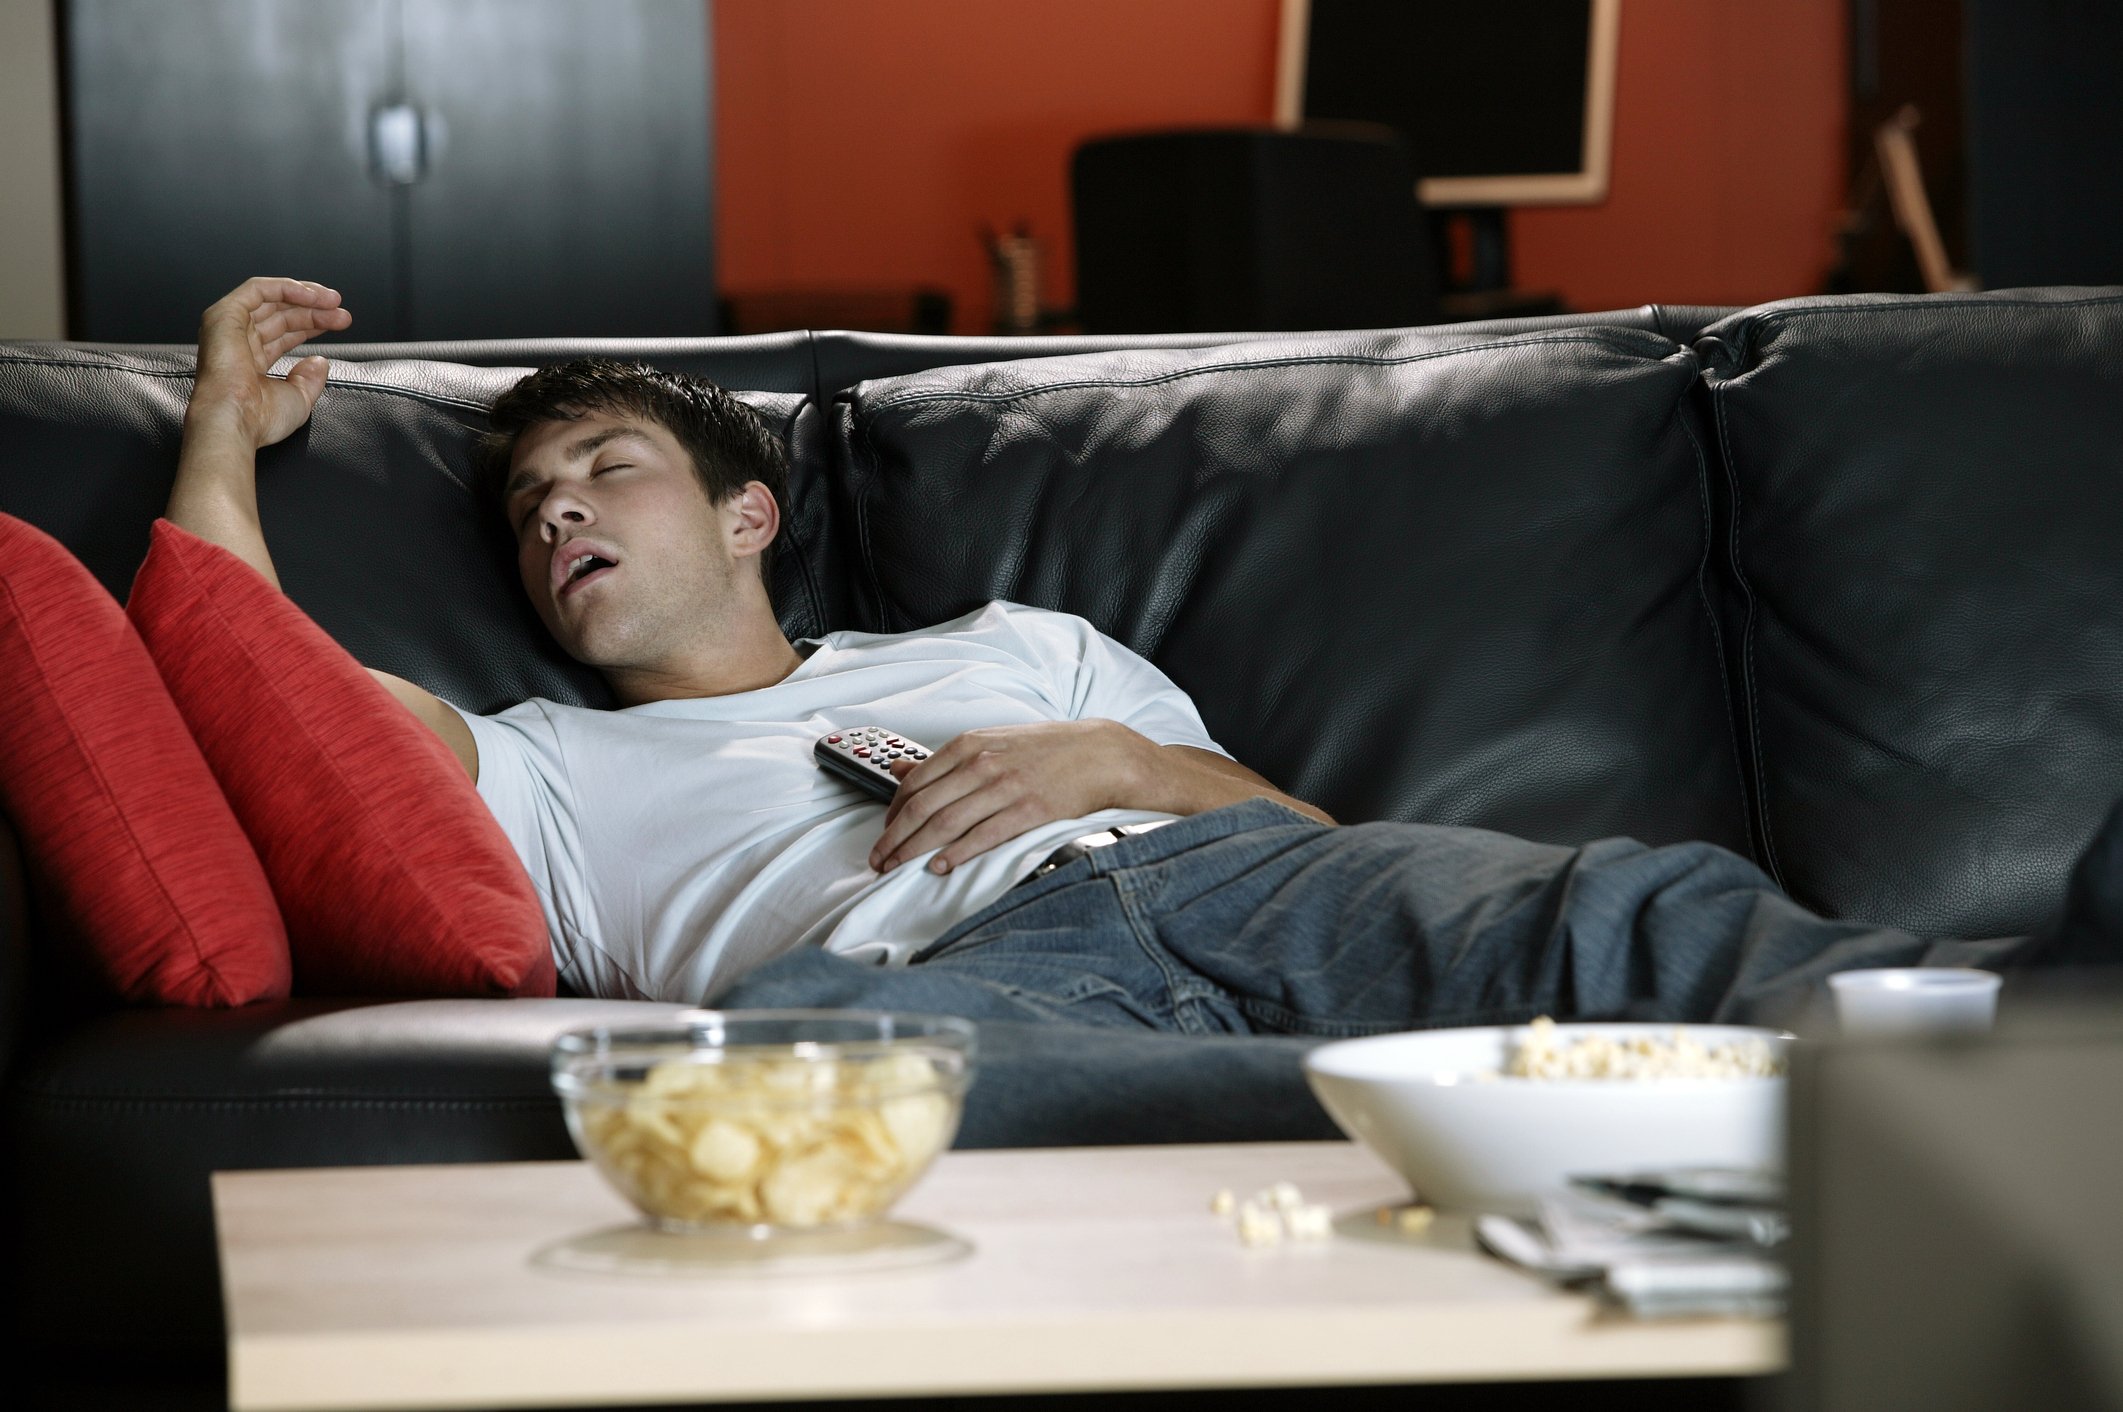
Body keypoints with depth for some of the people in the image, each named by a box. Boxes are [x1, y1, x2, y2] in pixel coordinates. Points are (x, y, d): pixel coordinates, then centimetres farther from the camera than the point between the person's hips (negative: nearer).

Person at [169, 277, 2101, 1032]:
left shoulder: (1014, 649, 39)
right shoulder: (553, 772, 35)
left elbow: (1301, 836, 29)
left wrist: (1114, 762, 8)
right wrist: (229, 420, 36)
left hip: (1213, 872, 4)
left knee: (1641, 915, -29)